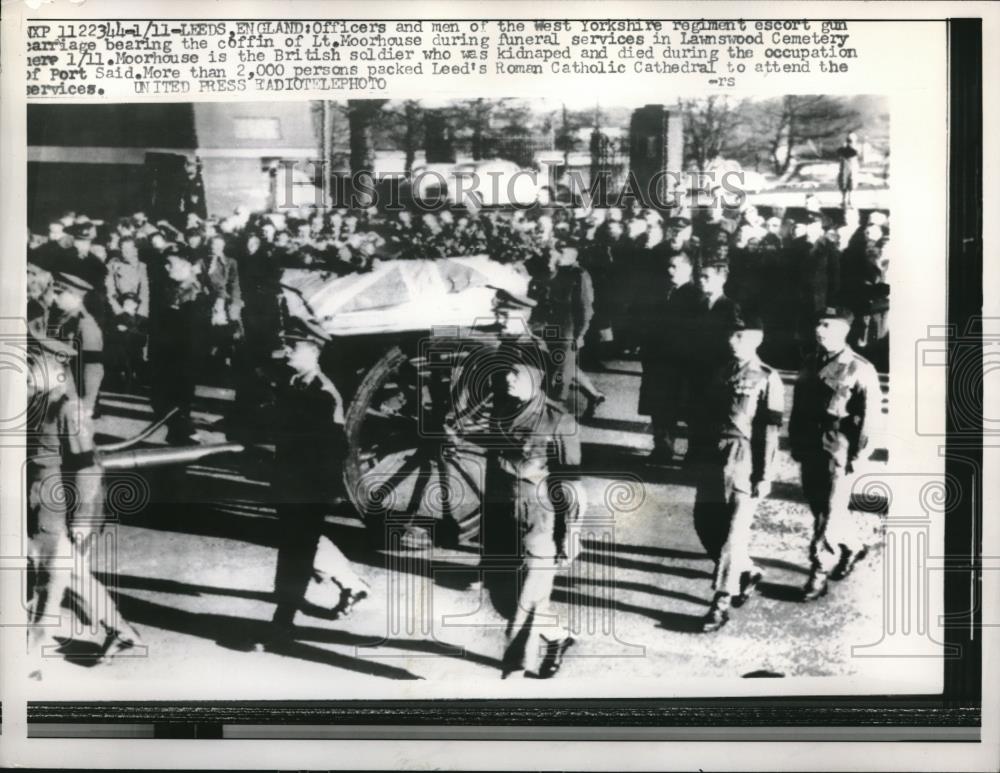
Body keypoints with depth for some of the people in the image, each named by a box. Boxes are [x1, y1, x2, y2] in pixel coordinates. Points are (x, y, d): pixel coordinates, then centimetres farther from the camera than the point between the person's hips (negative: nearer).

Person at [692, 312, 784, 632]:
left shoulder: (767, 378, -5)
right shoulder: (722, 374, 13)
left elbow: (770, 431, -8)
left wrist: (764, 476, -12)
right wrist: (700, 456, 15)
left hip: (745, 462, -7)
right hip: (714, 458, 7)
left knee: (735, 530, -5)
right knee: (705, 523, 9)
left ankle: (722, 602, 1)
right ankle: (746, 570, 32)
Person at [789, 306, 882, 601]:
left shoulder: (860, 369, -9)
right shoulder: (810, 365, 10)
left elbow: (869, 415, -11)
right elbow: (797, 408, 16)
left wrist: (856, 455, -15)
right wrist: (796, 444, 12)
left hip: (838, 453, -7)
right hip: (810, 451, 7)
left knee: (830, 512, -4)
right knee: (821, 508, 18)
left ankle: (820, 572, 4)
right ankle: (853, 545, 41)